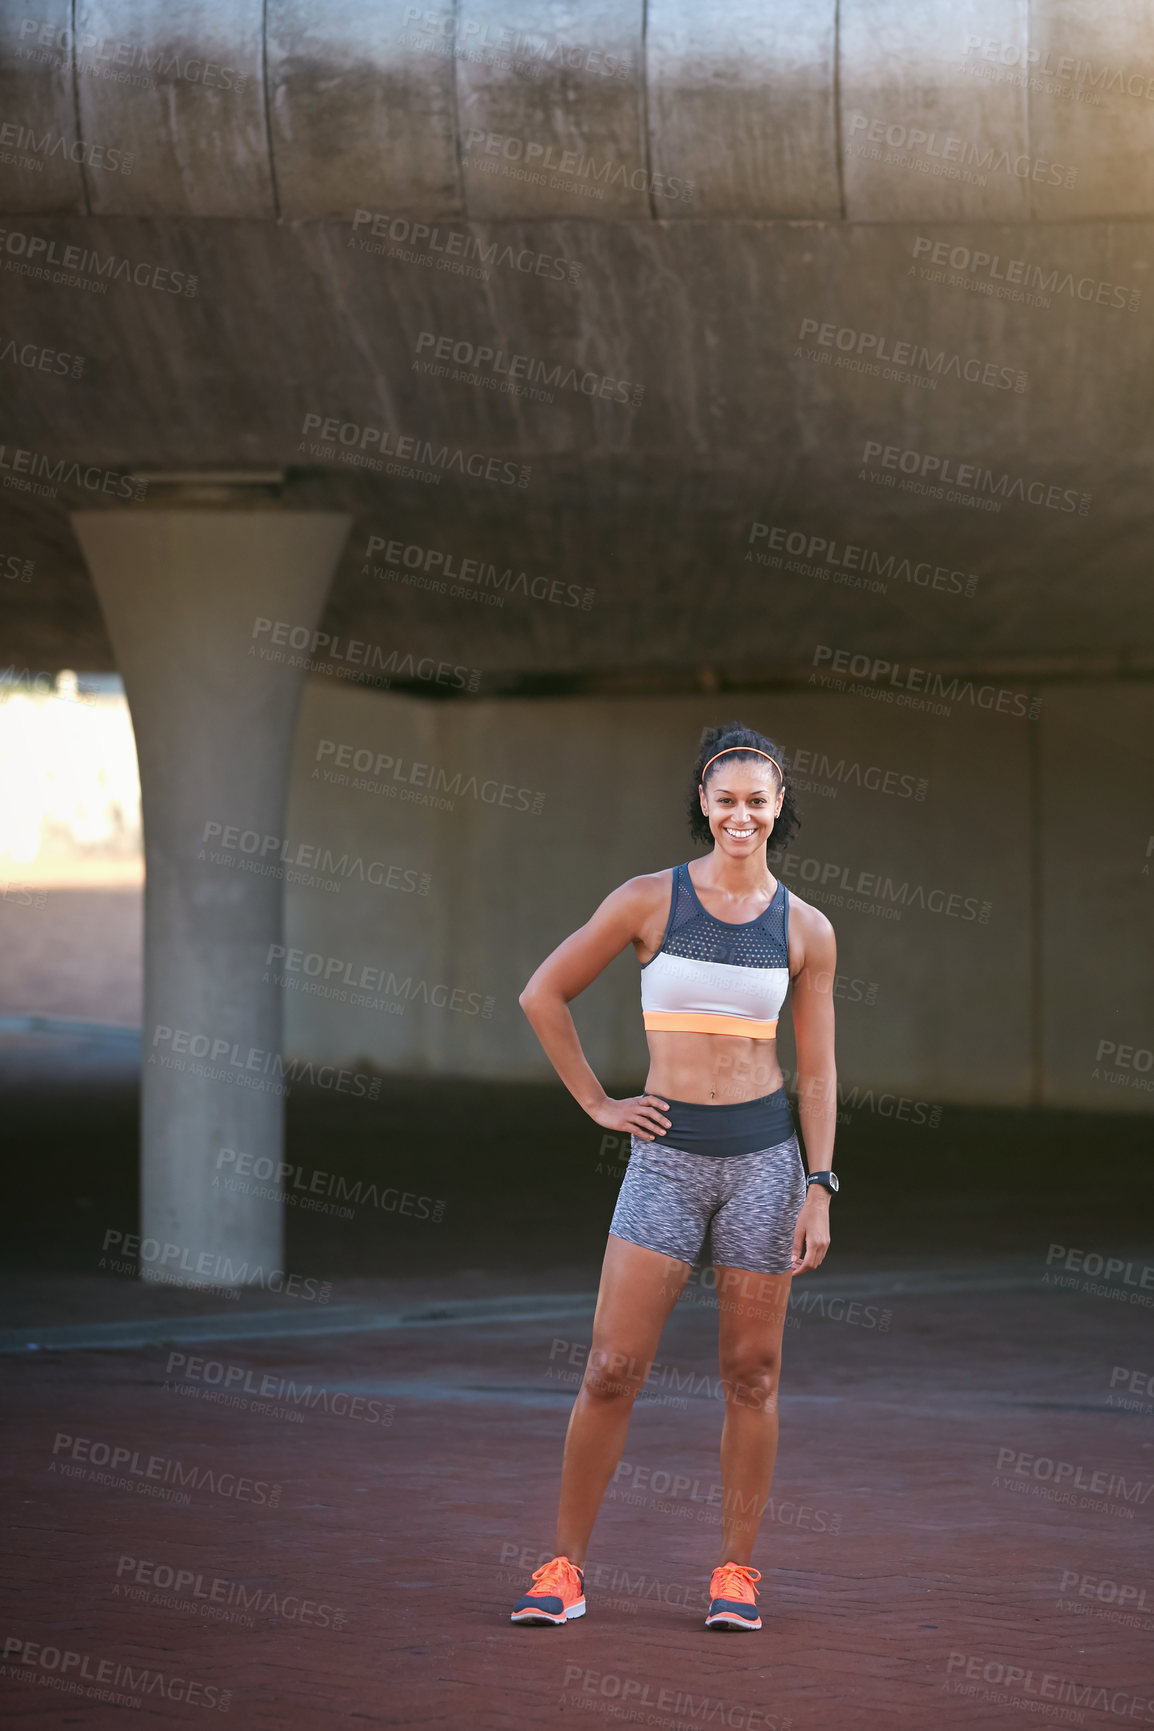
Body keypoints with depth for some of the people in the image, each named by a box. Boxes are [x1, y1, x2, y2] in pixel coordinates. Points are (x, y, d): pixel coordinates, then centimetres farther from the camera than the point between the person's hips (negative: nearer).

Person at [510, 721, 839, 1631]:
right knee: (612, 1371, -5)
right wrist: (596, 1103, 2)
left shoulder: (805, 930, 4)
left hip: (764, 1157, 1)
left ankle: (737, 1572, 15)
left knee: (751, 1376, 5)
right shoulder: (649, 900, -1)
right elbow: (544, 995, 5)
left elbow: (818, 1073, 5)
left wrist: (820, 1191, -1)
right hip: (667, 1156, -1)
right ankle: (566, 1568, 5)